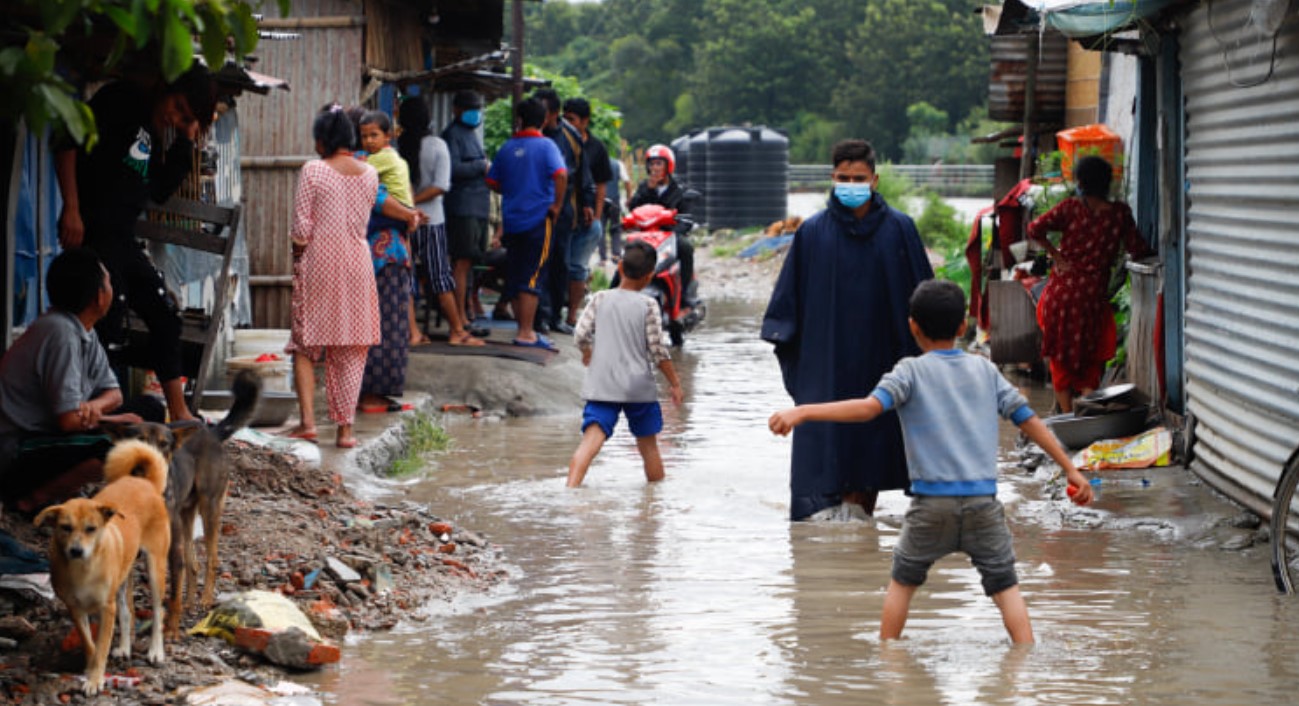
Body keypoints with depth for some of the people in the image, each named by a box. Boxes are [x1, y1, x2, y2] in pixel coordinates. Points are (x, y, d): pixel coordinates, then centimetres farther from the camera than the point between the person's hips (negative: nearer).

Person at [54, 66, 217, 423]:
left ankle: (179, 413, 23)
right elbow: (67, 141, -14)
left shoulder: (154, 137, 18)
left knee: (165, 316, 14)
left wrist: (185, 142, 8)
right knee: (110, 327, -12)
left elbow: (161, 192, 14)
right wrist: (71, 210, -19)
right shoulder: (121, 100, -5)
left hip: (123, 238, 9)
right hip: (91, 233, -9)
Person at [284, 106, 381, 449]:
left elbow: (302, 227, -9)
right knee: (351, 352, 7)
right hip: (357, 261, 3)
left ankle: (307, 420, -4)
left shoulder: (313, 170, -9)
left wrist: (297, 256, 6)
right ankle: (345, 427, 6)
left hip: (319, 260, -3)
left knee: (305, 345, 7)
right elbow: (364, 221, 10)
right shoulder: (369, 173, 3)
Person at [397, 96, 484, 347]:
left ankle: (412, 332, 4)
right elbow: (440, 185, -13)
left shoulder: (396, 146, -5)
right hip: (430, 220, -1)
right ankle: (457, 331, 10)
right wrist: (414, 201, -11)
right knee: (440, 278, 6)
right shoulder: (437, 145, -7)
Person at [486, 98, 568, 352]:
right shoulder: (546, 145, -6)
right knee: (533, 277, -5)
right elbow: (560, 174, -22)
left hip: (511, 219, 5)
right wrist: (557, 204, -10)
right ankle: (526, 333, -8)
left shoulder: (507, 148, 7)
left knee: (514, 277, 12)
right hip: (539, 217, -5)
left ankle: (523, 328, 18)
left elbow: (493, 182, 12)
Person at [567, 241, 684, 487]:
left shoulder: (600, 299, 2)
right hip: (639, 387, -1)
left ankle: (570, 489, -31)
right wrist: (675, 382, 5)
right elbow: (657, 350, -6)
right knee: (648, 444, 16)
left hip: (601, 385, 1)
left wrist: (587, 353, 22)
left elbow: (581, 335, -1)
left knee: (591, 440, -13)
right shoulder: (648, 306, -4)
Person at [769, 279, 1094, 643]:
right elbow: (1029, 419, 12)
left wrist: (803, 412, -19)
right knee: (1005, 585, 7)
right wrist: (1070, 469, 19)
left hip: (932, 502, -2)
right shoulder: (985, 370, 11)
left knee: (903, 579, 16)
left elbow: (869, 407, -16)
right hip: (983, 500, 2)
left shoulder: (911, 371, 0)